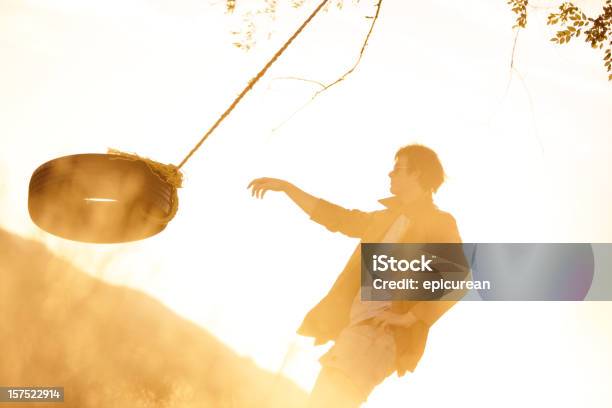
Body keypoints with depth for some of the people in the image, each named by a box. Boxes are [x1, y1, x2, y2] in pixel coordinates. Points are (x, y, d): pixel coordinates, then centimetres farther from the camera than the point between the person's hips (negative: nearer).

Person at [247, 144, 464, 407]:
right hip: (352, 325, 8)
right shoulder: (387, 218, 24)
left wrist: (408, 318, -20)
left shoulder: (439, 223, 0)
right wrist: (286, 187, 31)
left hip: (383, 331, -8)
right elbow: (337, 218, 32)